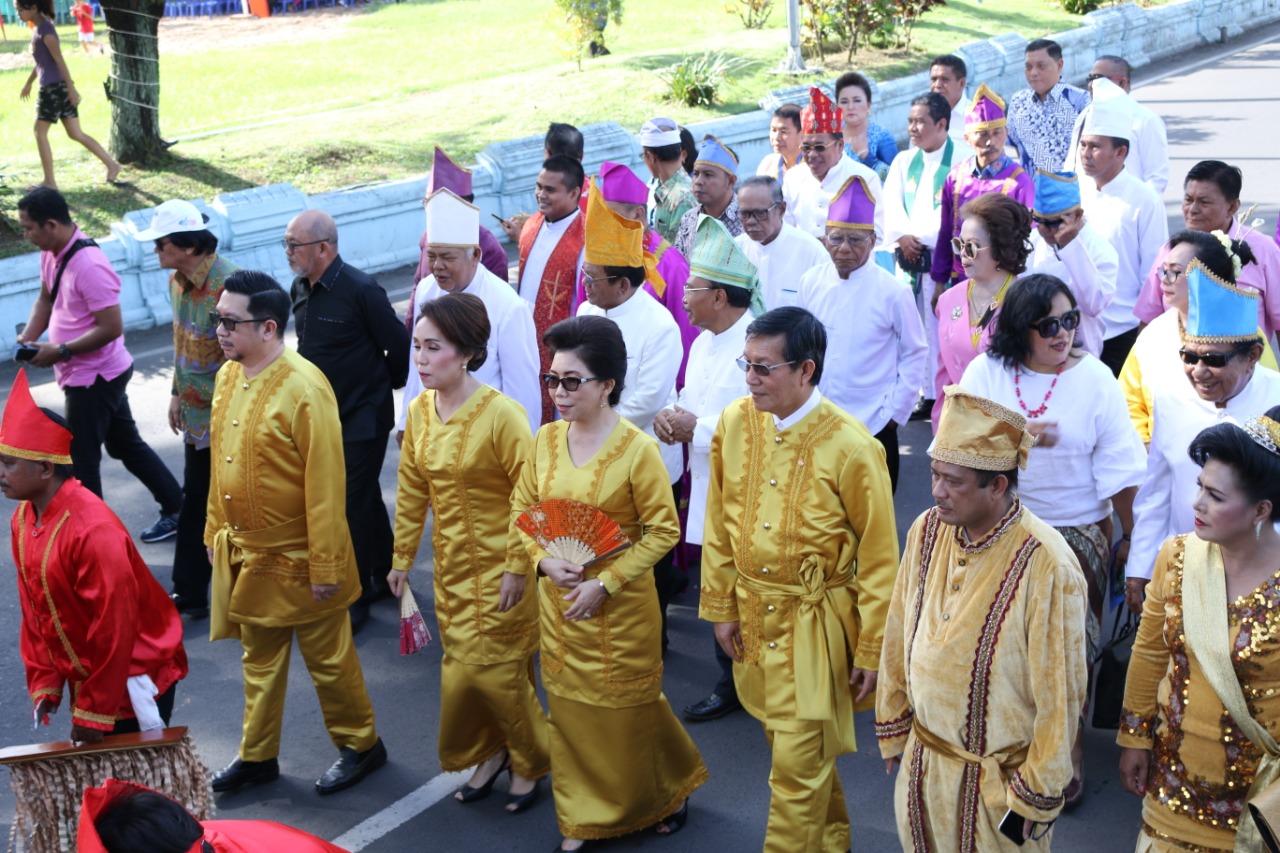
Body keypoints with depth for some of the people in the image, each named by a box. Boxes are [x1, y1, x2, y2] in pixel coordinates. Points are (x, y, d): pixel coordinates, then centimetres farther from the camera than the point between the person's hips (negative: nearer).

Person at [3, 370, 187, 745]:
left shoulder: (93, 531, -28)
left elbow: (113, 626, -25)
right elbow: (34, 611, 8)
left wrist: (93, 712, -20)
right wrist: (44, 682, 5)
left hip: (132, 677, -8)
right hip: (86, 678, 8)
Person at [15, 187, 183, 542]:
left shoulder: (88, 266, -28)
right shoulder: (51, 253, 1)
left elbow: (112, 328, -27)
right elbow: (46, 298, 16)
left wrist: (60, 351, -23)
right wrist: (28, 336, 0)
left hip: (93, 378, -10)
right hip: (99, 374, 10)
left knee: (79, 461, 2)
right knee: (127, 445, 20)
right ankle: (178, 509, 31)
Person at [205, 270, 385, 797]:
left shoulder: (304, 389, -23)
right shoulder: (228, 377, 1)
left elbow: (325, 484, -21)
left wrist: (325, 567, -19)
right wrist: (215, 530, 15)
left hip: (296, 557, -7)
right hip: (245, 553, 7)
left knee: (328, 659, 10)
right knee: (259, 658, 20)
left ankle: (360, 745, 29)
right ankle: (257, 755, 35)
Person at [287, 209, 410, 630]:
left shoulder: (361, 290, -20)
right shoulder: (300, 289, 3)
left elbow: (399, 347, -14)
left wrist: (384, 385, 1)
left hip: (363, 417, -7)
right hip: (323, 414, 7)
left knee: (353, 504, -3)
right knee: (365, 499, 19)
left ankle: (354, 597, 9)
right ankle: (381, 576, 34)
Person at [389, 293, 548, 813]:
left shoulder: (501, 414, -21)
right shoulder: (419, 410, -1)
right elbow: (411, 491, 8)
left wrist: (518, 568, -16)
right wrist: (402, 557, 10)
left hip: (498, 566, -6)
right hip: (451, 563, 6)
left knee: (494, 669, -1)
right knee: (461, 666, 14)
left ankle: (529, 761, 24)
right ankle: (490, 753, 36)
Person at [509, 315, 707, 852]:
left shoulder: (636, 450, -17)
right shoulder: (546, 440, -2)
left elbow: (663, 531, -14)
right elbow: (522, 509, 7)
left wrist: (605, 583, -18)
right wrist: (545, 560, -11)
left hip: (620, 605, -5)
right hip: (558, 600, 5)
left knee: (627, 710, 9)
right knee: (570, 708, 14)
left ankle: (667, 793, 37)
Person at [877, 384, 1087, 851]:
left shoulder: (1046, 566, -25)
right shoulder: (927, 531, -9)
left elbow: (1059, 694, -17)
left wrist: (1038, 795, -11)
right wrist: (893, 727, 12)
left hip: (998, 778, -5)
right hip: (924, 760, 5)